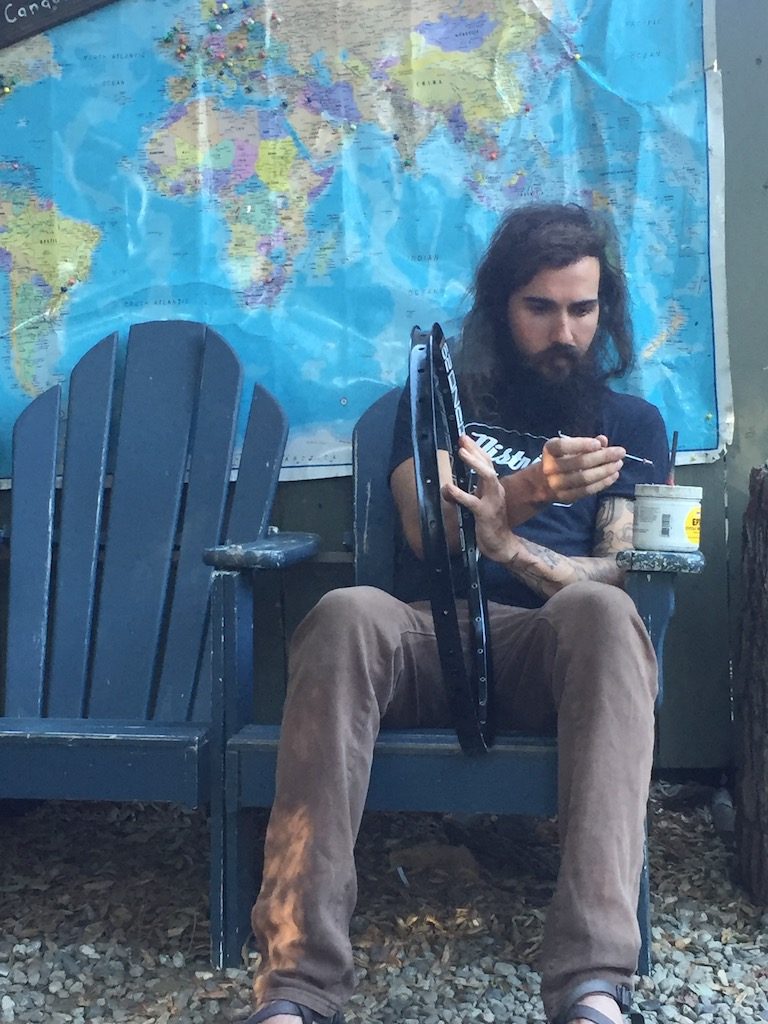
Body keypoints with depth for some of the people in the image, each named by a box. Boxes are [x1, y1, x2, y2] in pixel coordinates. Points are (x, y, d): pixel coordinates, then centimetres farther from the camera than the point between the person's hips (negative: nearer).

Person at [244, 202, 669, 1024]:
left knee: (600, 612, -36)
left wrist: (508, 545, -14)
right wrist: (532, 488, -19)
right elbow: (426, 529, 2)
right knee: (347, 613, -35)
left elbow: (620, 575, 7)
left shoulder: (631, 423, 22)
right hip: (424, 633, 0)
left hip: (550, 647, 0)